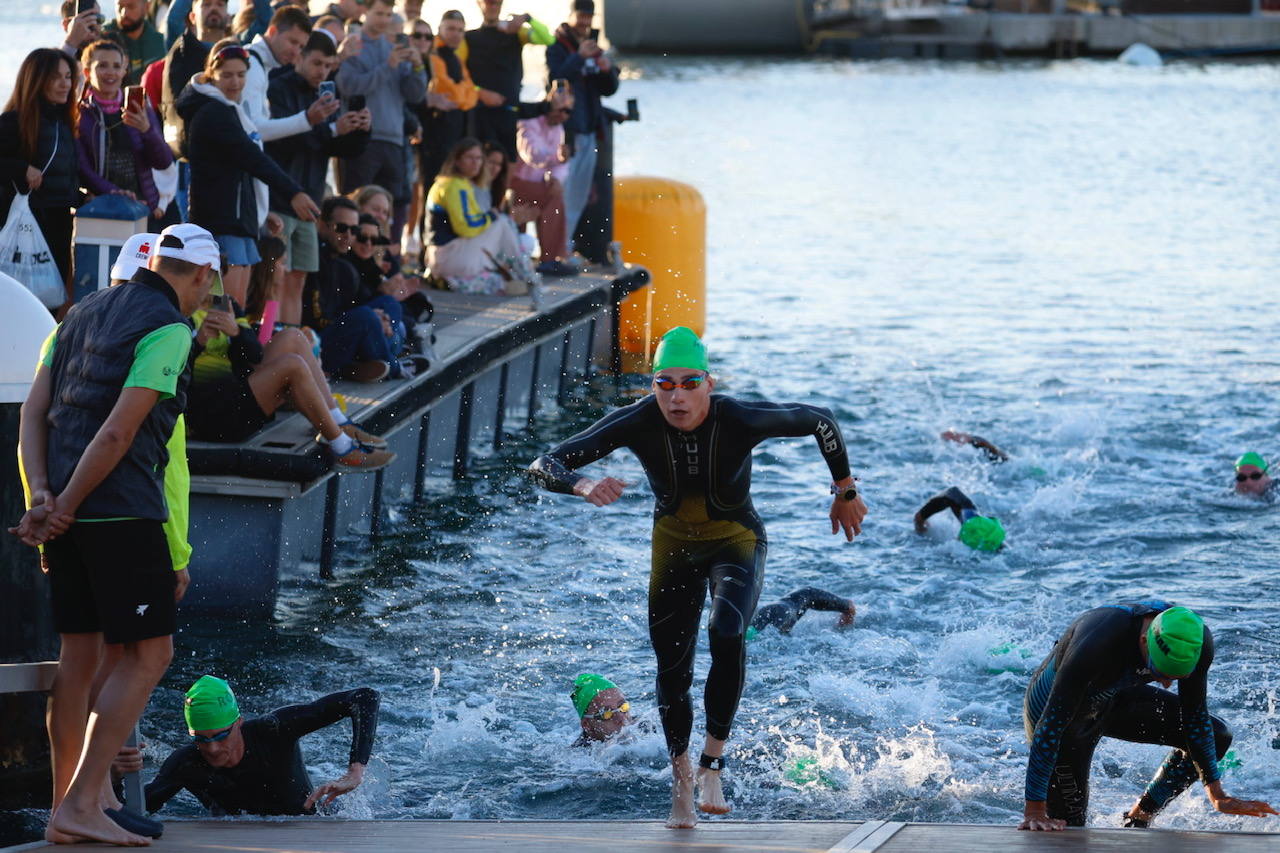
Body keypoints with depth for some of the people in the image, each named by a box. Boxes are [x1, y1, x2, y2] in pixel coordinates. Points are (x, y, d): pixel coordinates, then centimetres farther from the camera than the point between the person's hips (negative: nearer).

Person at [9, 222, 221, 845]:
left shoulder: (84, 313, 16)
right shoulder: (168, 330, -9)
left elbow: (33, 412, 9)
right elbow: (118, 432, -17)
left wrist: (43, 496, -2)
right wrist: (65, 508, -10)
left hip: (68, 515, 8)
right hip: (122, 512, -8)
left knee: (79, 654, 12)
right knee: (148, 654, -2)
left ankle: (64, 808, 14)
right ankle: (81, 806, -9)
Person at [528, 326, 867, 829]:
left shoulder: (741, 420, -29)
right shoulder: (638, 423, -25)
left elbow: (821, 422, -10)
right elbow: (545, 466, -24)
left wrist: (845, 494, 2)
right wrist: (584, 487, -46)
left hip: (736, 541, -2)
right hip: (674, 544, 2)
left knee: (727, 633, -31)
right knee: (672, 670, 7)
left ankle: (713, 764, -18)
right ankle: (680, 784, 31)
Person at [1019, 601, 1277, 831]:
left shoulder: (1196, 641, -25)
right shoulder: (1098, 642, -43)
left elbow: (1195, 718, -8)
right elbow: (1050, 726, -39)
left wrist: (1218, 797, -7)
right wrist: (1034, 811, -39)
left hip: (1114, 701, 6)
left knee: (1216, 736, -2)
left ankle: (1138, 819, 9)